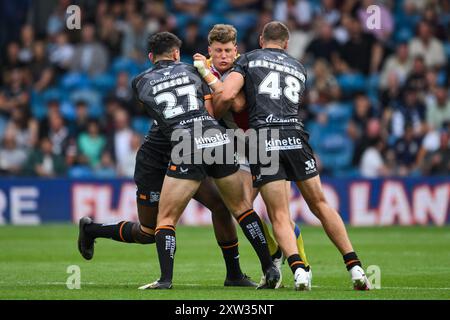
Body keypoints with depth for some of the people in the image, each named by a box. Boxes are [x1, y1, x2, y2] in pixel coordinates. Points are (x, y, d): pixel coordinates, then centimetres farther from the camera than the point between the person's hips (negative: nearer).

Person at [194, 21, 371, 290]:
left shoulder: (249, 60, 15)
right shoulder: (299, 69, 26)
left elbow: (227, 96, -2)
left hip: (263, 139, -2)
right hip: (295, 136, 2)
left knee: (279, 216, 0)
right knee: (320, 205, 13)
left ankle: (298, 269, -22)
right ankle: (355, 267, 9)